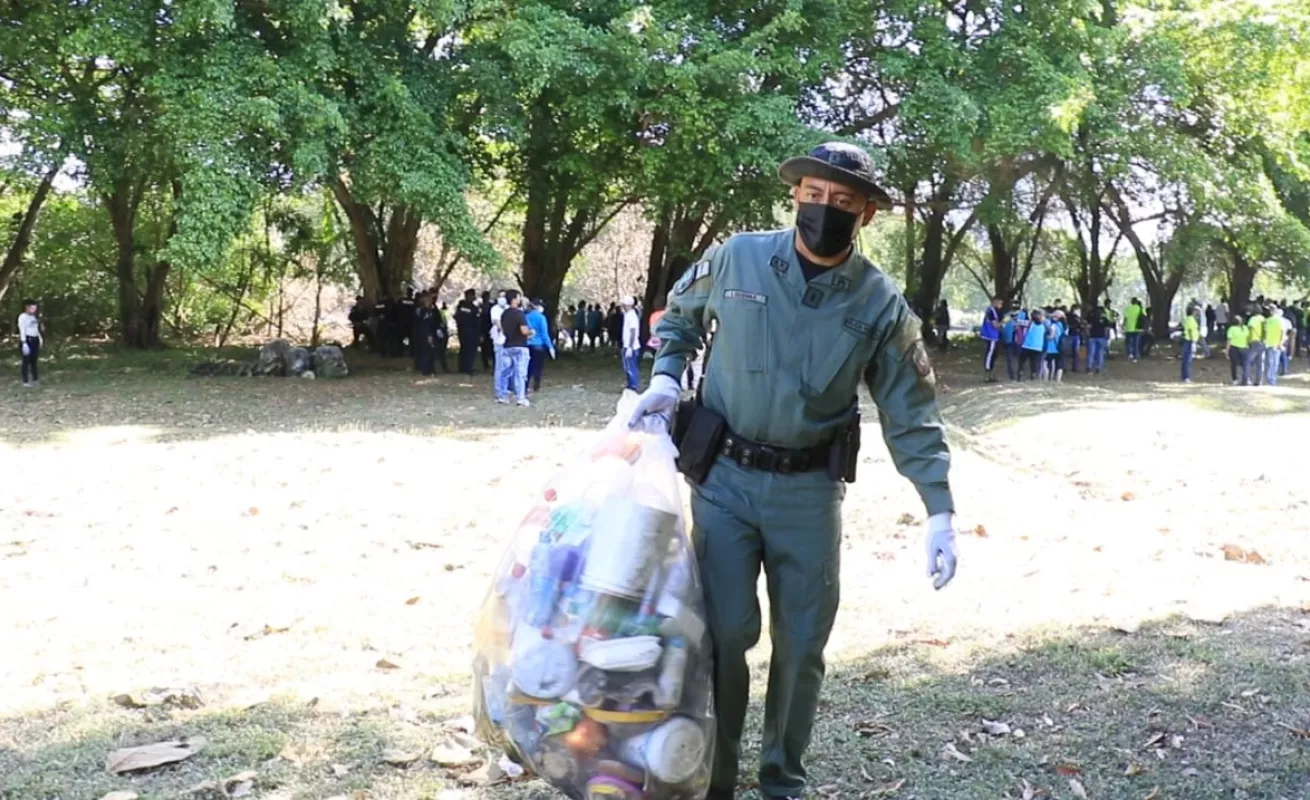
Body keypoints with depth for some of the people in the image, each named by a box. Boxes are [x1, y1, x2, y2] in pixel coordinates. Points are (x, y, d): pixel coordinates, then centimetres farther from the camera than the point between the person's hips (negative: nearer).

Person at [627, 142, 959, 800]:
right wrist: (666, 379, -2)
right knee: (725, 630, -2)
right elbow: (680, 313, 15)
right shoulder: (738, 258, -6)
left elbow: (911, 415, -1)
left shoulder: (881, 305, -6)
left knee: (802, 640, 9)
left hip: (809, 488, 1)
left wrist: (940, 511, -6)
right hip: (724, 477, -1)